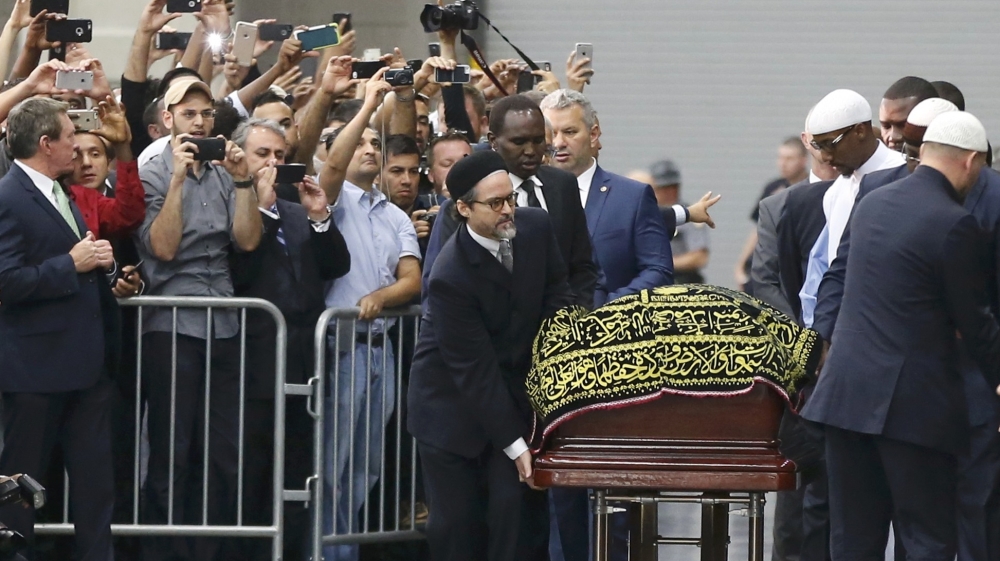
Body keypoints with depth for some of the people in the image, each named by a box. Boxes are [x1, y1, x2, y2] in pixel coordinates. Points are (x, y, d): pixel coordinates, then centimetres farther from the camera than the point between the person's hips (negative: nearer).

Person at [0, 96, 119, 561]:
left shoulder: (59, 195, 16)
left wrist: (97, 262, 6)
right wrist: (72, 265, -18)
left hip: (86, 363, 9)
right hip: (38, 365, -9)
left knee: (96, 486, 7)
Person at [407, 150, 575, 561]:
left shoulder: (535, 228, -9)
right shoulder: (451, 277, -26)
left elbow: (556, 297, 5)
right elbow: (474, 370, -24)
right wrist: (515, 446, -22)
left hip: (514, 392, 4)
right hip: (452, 402, -4)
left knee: (516, 509, -7)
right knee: (456, 523, -1)